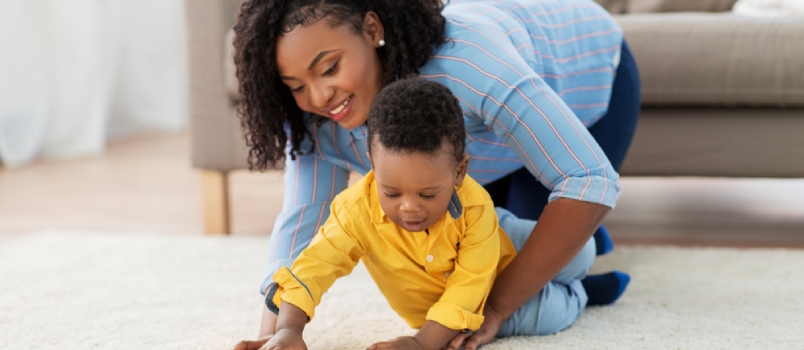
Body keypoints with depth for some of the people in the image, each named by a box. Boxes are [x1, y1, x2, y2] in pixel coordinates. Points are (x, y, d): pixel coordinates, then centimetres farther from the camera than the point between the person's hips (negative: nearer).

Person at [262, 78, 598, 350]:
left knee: (579, 252, -15)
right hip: (435, 306, 0)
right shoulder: (356, 209, -34)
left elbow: (468, 286, -36)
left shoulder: (474, 206, -38)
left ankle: (572, 293, 21)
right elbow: (314, 265, -33)